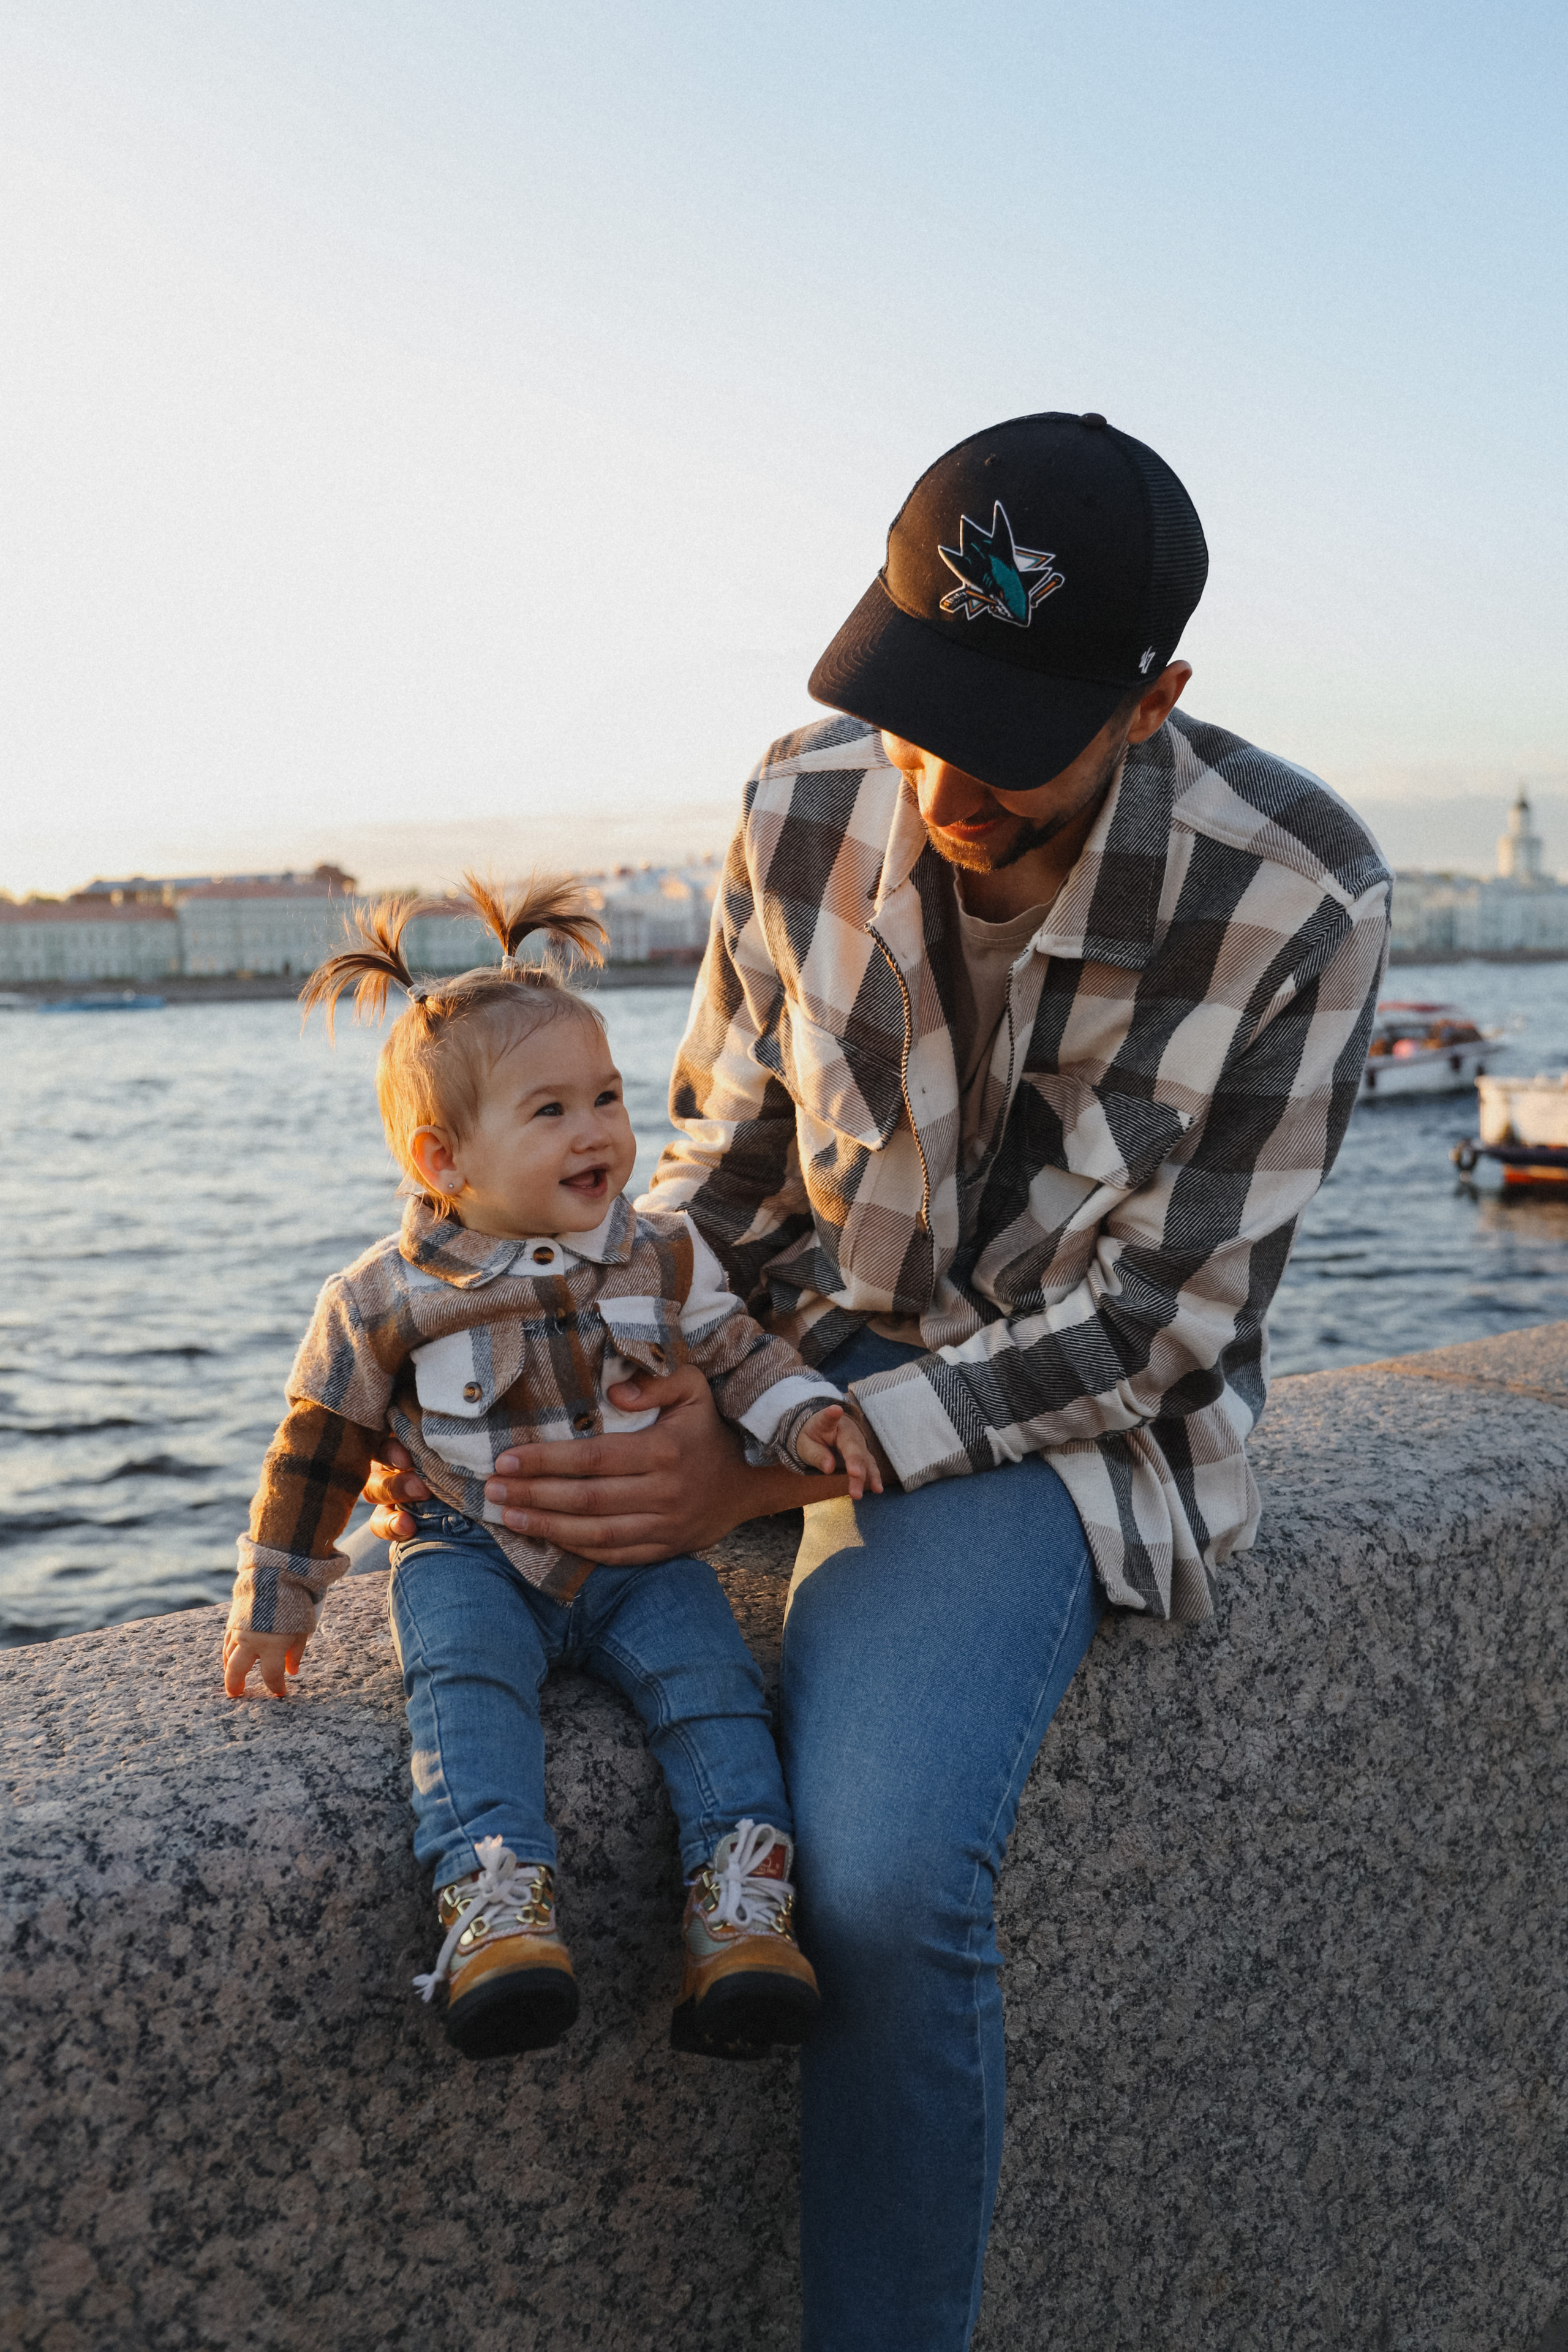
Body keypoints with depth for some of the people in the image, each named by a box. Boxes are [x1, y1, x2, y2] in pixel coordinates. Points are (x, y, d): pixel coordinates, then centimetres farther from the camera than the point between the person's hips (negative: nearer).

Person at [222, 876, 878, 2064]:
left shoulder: (665, 1255, -1)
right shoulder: (387, 1301, -7)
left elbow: (738, 1351, 11)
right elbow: (319, 1445, 2)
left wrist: (805, 1417, -10)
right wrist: (274, 1602, 5)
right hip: (472, 1554, -2)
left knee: (708, 1676, -22)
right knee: (467, 1679, -30)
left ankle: (741, 1906, -23)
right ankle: (495, 1901, -40)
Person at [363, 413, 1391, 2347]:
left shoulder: (1298, 894, -19)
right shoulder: (805, 811, -8)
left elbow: (1158, 1320, -19)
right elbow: (724, 1169, 4)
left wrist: (779, 1469, -28)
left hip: (1086, 1421, -5)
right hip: (828, 1354, 6)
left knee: (880, 1875, -28)